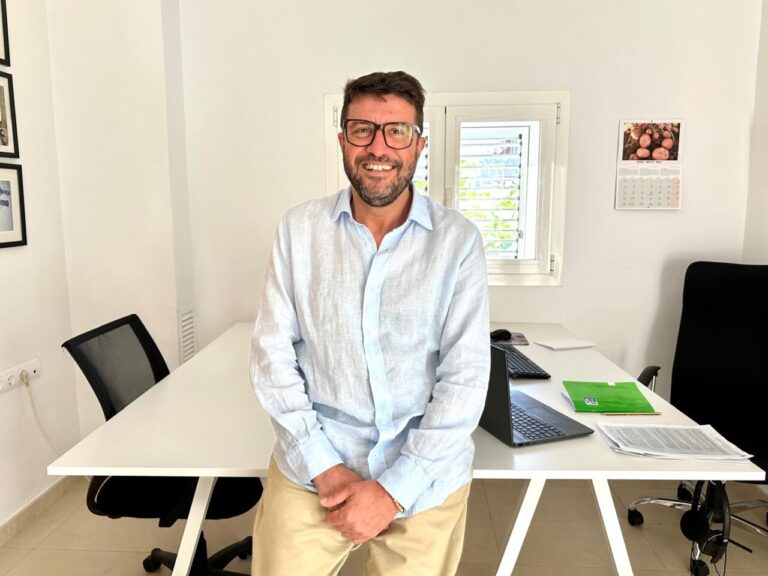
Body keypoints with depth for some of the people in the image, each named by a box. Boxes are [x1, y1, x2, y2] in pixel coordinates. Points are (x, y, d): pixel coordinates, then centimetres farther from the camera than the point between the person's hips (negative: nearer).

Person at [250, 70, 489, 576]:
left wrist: (393, 489, -13)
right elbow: (273, 354, -2)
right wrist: (325, 467, -9)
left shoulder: (459, 240, -7)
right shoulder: (300, 228, -3)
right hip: (312, 468, 1)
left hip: (426, 476, 0)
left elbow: (465, 377, -9)